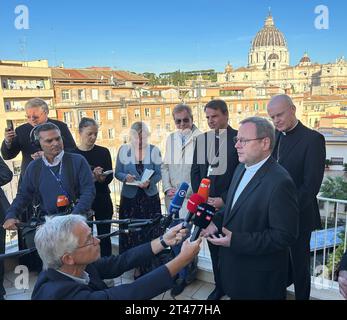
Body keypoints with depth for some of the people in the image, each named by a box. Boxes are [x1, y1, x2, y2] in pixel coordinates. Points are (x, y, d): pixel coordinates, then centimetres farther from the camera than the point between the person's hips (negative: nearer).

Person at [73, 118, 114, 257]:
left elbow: (110, 176, -1)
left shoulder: (103, 152, 2)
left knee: (104, 235, 7)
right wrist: (92, 176, -20)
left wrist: (100, 177, -23)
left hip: (102, 200, 1)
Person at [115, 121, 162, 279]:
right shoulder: (123, 150, 0)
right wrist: (125, 177, -19)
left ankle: (149, 265, 19)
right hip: (129, 197, 1)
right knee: (131, 230, 5)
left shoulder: (154, 150, -2)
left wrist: (149, 182, -22)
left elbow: (158, 174, -3)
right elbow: (117, 173, 2)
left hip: (150, 197, 0)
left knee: (150, 231, 3)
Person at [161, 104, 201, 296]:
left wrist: (187, 191, -13)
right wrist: (167, 188, 2)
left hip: (191, 197, -6)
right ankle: (183, 273, 32)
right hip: (173, 197, 6)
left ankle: (183, 276, 20)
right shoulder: (171, 138, 11)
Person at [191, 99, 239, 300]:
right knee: (214, 247, 14)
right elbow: (195, 171, 10)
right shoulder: (201, 139, 7)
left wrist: (224, 199, -11)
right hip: (207, 203, 4)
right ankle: (220, 285, 32)